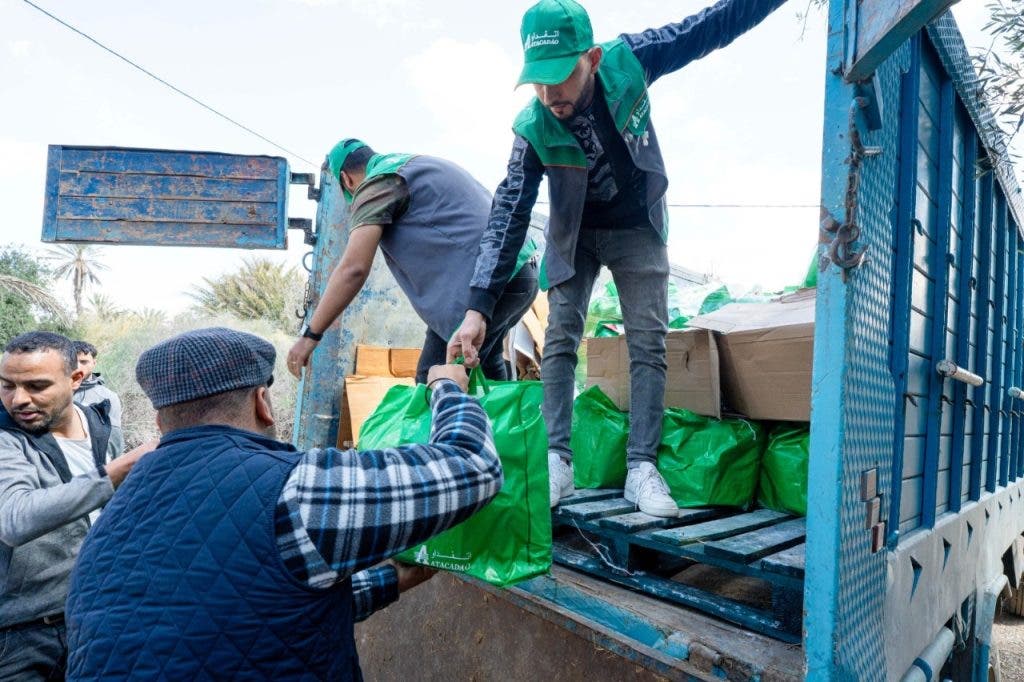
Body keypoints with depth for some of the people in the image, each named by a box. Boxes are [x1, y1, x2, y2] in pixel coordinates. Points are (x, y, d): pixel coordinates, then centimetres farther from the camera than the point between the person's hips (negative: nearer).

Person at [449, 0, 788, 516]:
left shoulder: (629, 61, -25)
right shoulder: (533, 128, -26)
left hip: (638, 229, 1)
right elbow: (508, 216, -27)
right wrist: (478, 307, -34)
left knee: (648, 342, -6)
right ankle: (557, 460, -5)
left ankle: (642, 467, -3)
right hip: (574, 235, 0)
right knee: (560, 336, -10)